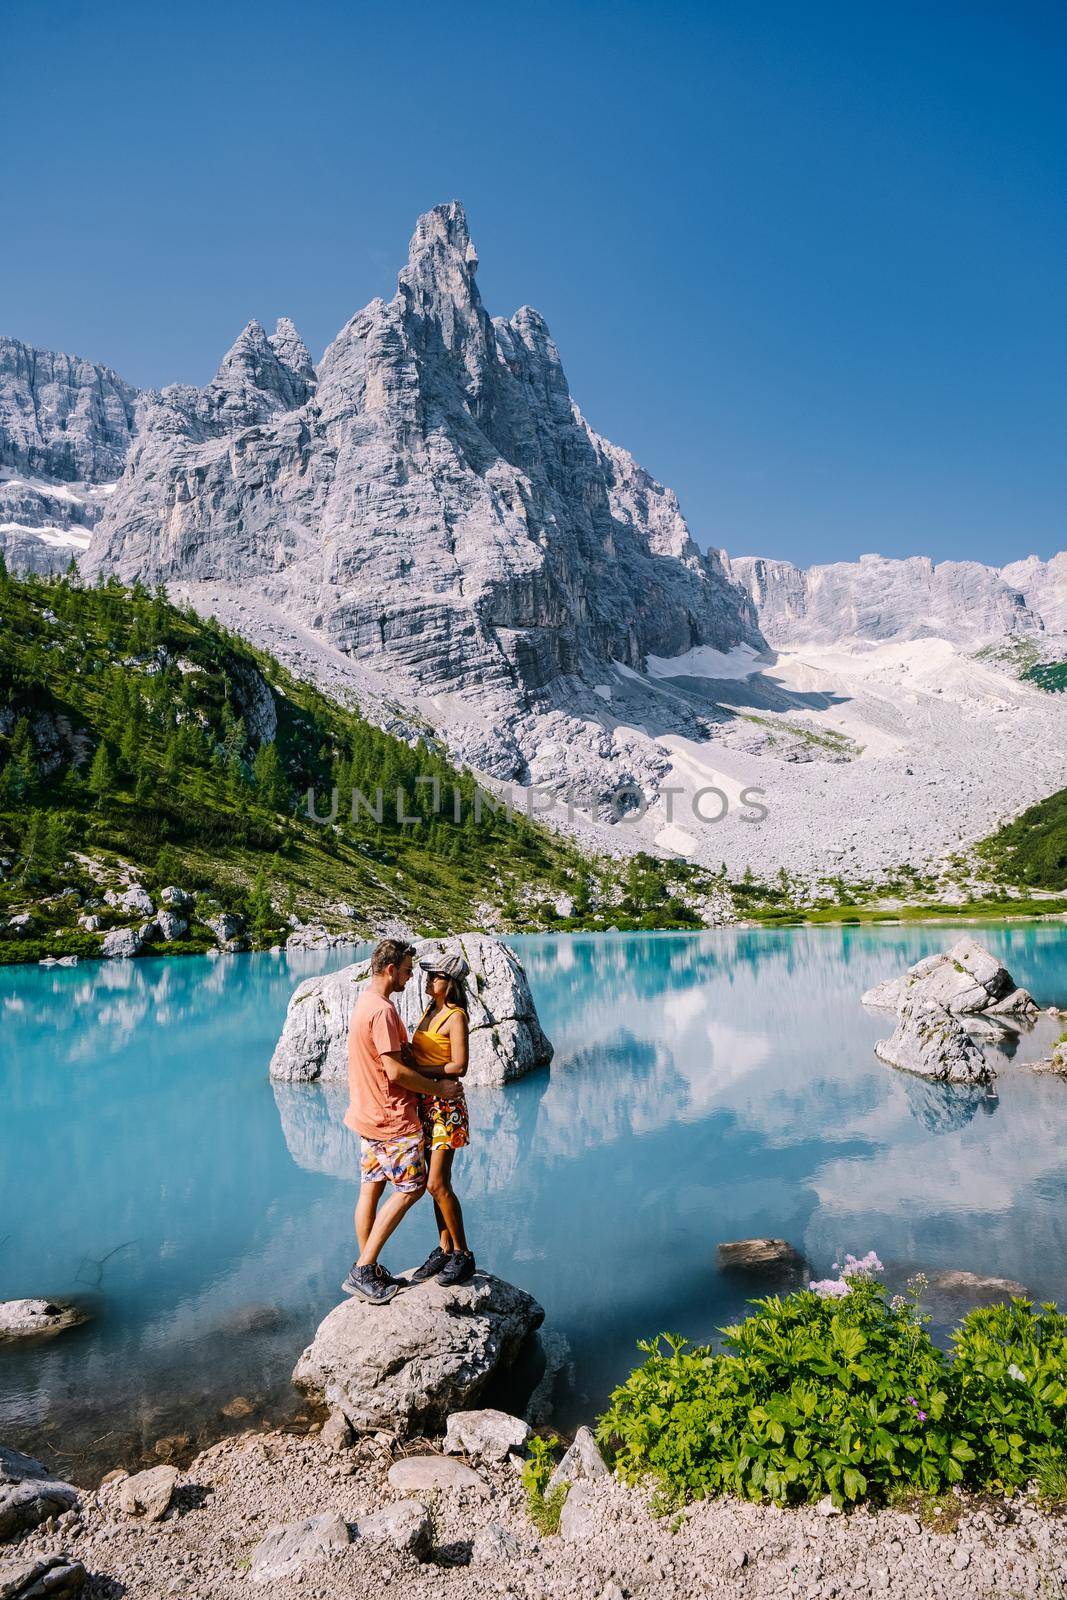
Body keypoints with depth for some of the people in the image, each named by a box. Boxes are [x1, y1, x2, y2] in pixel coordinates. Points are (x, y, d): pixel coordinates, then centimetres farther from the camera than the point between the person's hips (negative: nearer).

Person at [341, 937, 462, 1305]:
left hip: (369, 1115, 10)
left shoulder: (363, 1003, 10)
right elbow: (395, 1072, -25)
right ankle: (362, 1271, 0)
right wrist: (439, 1089, -14)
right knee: (411, 1188, -1)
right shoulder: (383, 1010, -22)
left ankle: (366, 1269, 21)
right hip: (393, 1118, -10)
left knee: (371, 1188, 13)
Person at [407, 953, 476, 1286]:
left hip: (445, 1104, -8)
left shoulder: (455, 1017, -12)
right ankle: (445, 1249, 22)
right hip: (425, 1103, 8)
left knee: (437, 1185, -7)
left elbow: (458, 1066, -19)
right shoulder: (430, 1010, 12)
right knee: (435, 1184, 12)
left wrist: (417, 1070, -16)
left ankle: (463, 1255, 7)